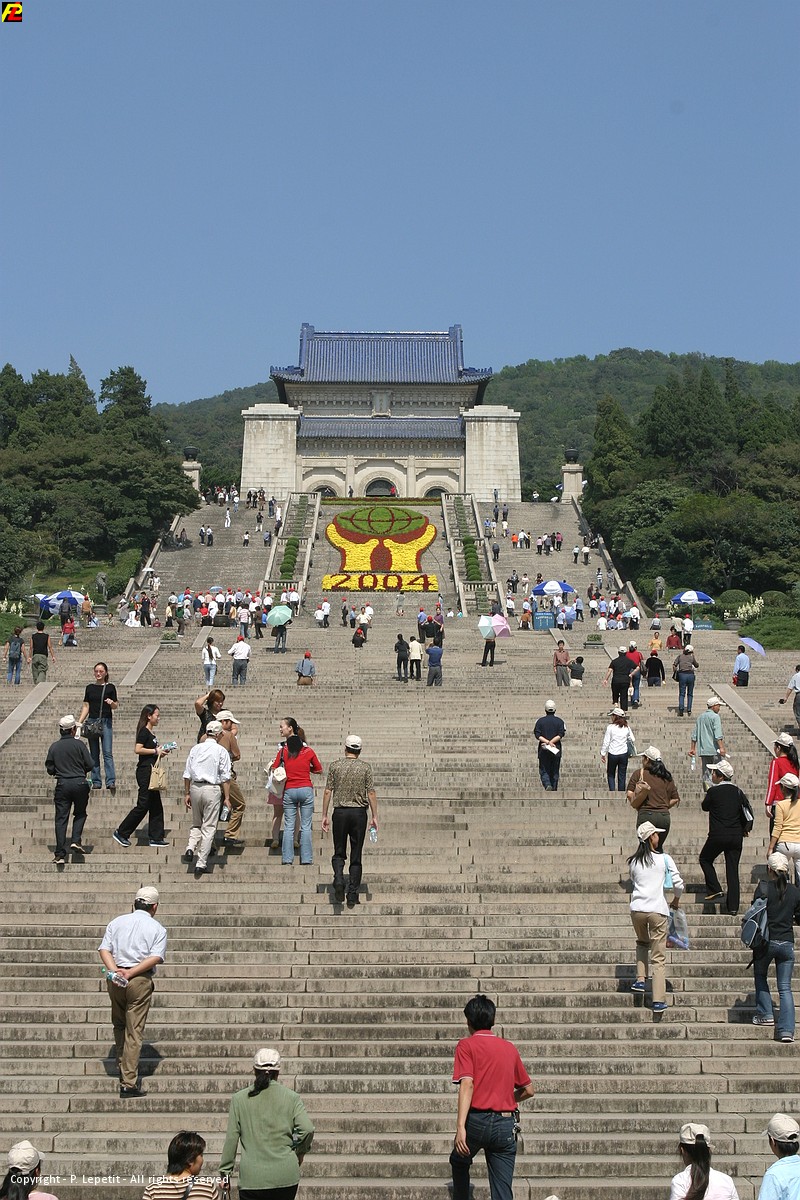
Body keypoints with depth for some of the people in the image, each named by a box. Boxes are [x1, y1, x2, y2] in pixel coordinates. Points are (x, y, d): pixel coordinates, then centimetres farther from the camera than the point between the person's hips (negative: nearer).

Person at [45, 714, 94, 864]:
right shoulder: (79, 744, -5)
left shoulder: (54, 747, 2)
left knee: (61, 818, 3)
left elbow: (50, 770, 4)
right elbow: (89, 765, -5)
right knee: (80, 814, 19)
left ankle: (60, 854, -1)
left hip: (62, 784, 2)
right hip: (79, 784, -1)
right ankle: (76, 841, -1)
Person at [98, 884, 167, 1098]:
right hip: (141, 980, -3)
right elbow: (155, 957, -10)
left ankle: (122, 1065, 32)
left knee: (119, 1025, 23)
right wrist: (131, 973, -13)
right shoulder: (157, 929, 4)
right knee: (134, 1032, -1)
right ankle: (129, 1084, -4)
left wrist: (114, 970, -9)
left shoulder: (116, 922, 12)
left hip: (115, 978, 3)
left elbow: (104, 949, 1)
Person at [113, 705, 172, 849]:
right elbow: (138, 749, -23)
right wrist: (156, 751, -17)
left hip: (151, 772, 10)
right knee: (143, 805, -6)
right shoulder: (144, 731, -11)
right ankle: (120, 833, 3)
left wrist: (161, 752, 8)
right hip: (144, 771, -10)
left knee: (156, 806, 9)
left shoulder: (151, 733, 16)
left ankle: (155, 838, 12)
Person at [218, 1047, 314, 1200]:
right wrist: (300, 1152, 11)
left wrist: (225, 1172, 10)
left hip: (252, 1178, -1)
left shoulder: (239, 1099, 1)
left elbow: (231, 1138, 1)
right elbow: (307, 1129, -9)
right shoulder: (292, 1098, 1)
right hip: (286, 1176, 1)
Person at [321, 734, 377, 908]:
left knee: (339, 853, 12)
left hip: (340, 812, 0)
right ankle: (353, 896, 5)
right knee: (356, 856, 7)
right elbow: (371, 794, -3)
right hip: (359, 813, 0)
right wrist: (374, 817, 3)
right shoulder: (365, 767, 0)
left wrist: (324, 816, 6)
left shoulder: (335, 765, 1)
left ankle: (339, 880, -16)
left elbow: (327, 792, 0)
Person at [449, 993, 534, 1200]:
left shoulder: (467, 1045, 0)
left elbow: (467, 1084, -15)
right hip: (505, 1124, 3)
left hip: (477, 1120, -3)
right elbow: (529, 1090, 18)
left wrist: (460, 1127, -21)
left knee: (459, 1161, 29)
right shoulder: (510, 1048, 13)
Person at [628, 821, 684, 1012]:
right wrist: (676, 900, 18)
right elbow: (678, 883, 0)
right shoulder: (664, 859, 0)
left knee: (642, 942, 31)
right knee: (658, 957, 2)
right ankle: (659, 1000, -2)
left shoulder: (633, 861, 8)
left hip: (637, 908, 3)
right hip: (657, 910, -3)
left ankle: (640, 979, 16)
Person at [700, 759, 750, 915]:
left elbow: (705, 807, 7)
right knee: (733, 869, 7)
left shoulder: (713, 791, -8)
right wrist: (743, 829, 22)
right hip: (736, 836, 4)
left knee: (705, 860, 19)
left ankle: (715, 890, 6)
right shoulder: (738, 792, 5)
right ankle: (733, 906, 5)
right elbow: (746, 812, 8)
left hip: (718, 836, -4)